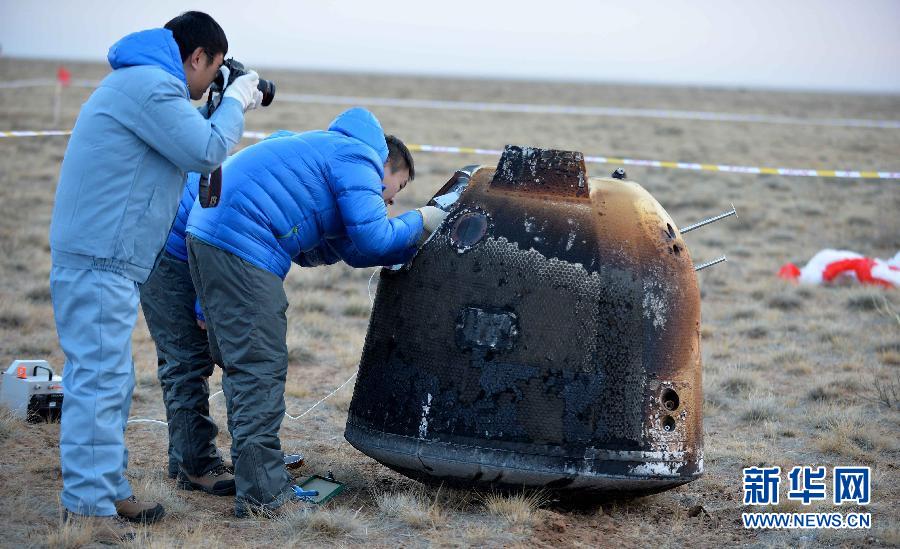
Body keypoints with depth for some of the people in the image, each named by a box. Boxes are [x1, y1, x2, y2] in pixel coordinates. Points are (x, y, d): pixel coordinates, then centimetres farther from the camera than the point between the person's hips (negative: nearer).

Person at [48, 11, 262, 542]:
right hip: (99, 262, -11)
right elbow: (206, 152, -16)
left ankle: (110, 490, 25)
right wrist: (235, 101, -1)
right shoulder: (151, 86, -15)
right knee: (99, 379, -10)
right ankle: (88, 507, -8)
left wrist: (225, 109, 18)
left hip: (101, 261, 11)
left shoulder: (135, 83, 21)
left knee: (112, 382, 16)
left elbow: (184, 143, 27)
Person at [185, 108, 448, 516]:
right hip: (242, 242, -10)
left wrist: (418, 244, 28)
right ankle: (262, 493, -7)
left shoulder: (328, 150, 31)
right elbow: (373, 238, -9)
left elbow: (353, 249, 31)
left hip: (208, 232, 10)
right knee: (260, 367, -8)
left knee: (242, 363, 17)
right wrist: (418, 222, 9)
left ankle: (254, 468, 25)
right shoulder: (358, 157, 1)